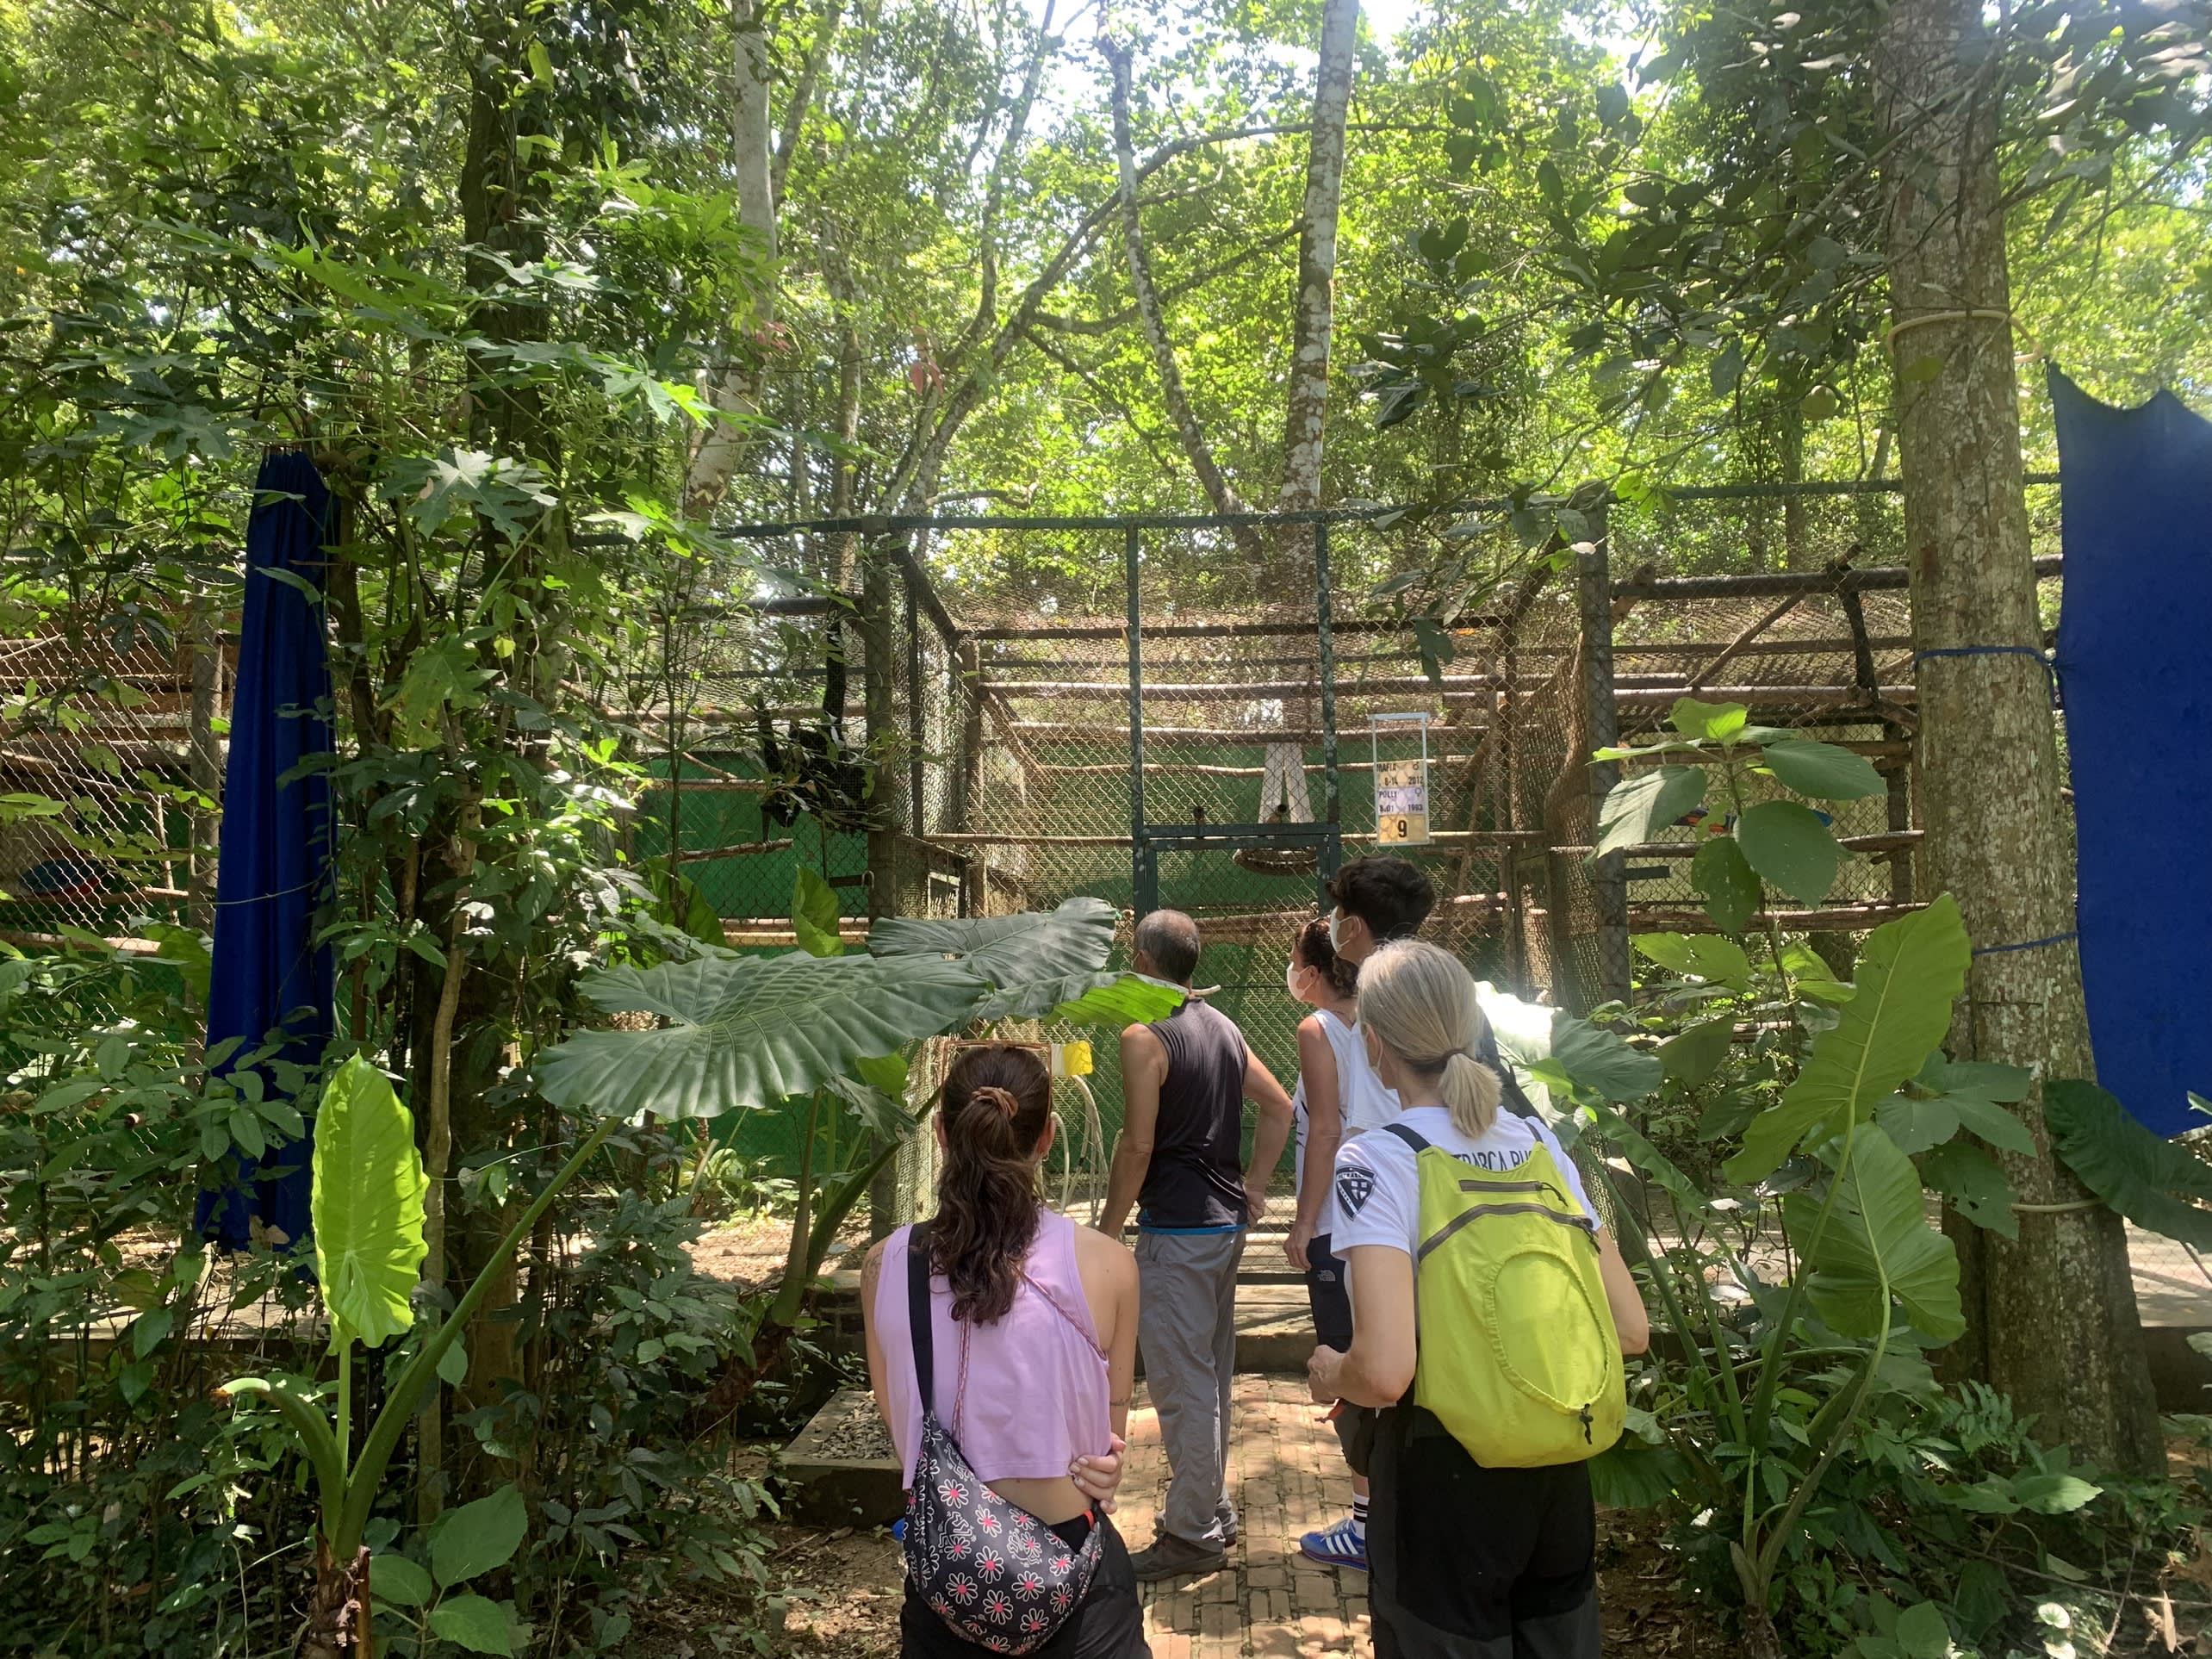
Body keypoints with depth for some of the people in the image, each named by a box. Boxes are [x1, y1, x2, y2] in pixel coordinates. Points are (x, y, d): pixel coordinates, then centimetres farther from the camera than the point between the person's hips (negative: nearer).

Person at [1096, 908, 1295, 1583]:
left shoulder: (1144, 1037, -15)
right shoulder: (1224, 1028, 10)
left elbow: (1137, 1146, -17)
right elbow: (1280, 1106, 14)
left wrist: (1108, 1229, -8)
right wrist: (1253, 1187, 14)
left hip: (1176, 1231, -9)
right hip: (1227, 1223, 9)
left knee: (1180, 1384, 0)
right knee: (1212, 1375, 19)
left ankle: (1191, 1535, 9)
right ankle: (1214, 1510, 31)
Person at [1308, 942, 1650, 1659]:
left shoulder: (1377, 1160, -17)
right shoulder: (1539, 1142, 0)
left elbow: (1384, 1371, -26)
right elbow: (1630, 1329, 3)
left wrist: (1330, 1375, -5)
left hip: (1445, 1473, -5)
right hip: (1558, 1472, 6)